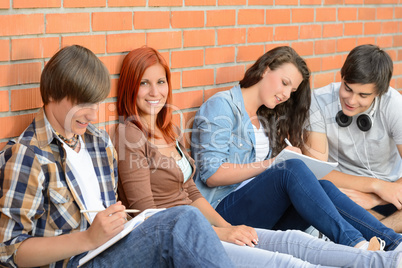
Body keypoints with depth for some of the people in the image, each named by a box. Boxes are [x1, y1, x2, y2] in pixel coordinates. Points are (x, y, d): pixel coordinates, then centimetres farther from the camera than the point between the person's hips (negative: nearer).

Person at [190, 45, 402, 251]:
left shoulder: (266, 117, 23)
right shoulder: (222, 106, -1)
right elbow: (211, 175, -12)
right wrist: (272, 163, -14)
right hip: (225, 209, -7)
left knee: (324, 186, -21)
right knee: (292, 168, -31)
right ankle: (355, 245, -42)